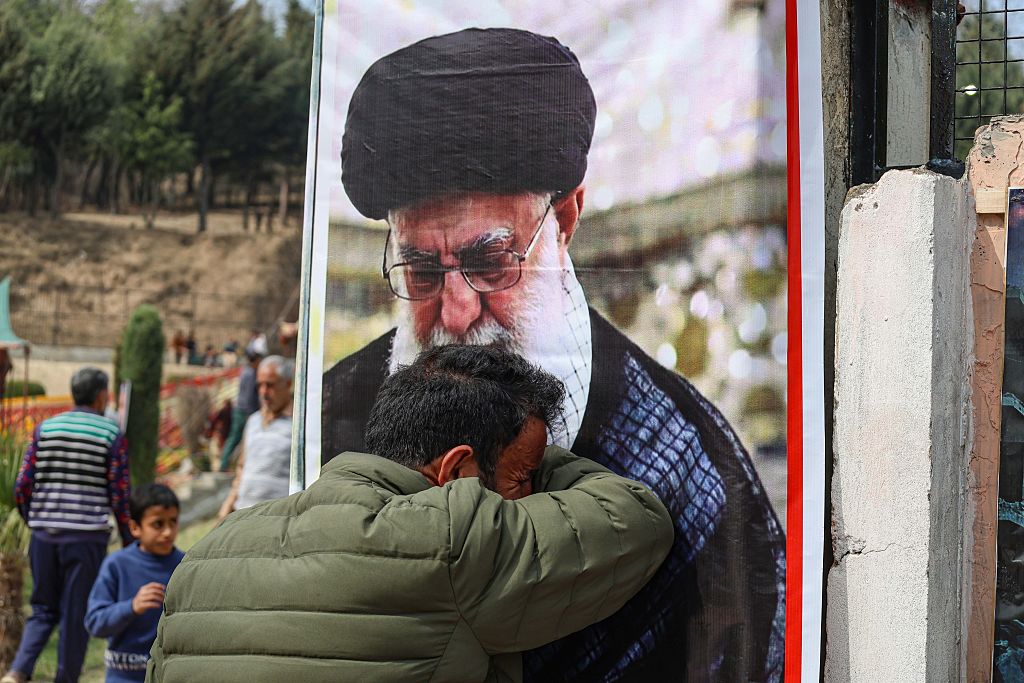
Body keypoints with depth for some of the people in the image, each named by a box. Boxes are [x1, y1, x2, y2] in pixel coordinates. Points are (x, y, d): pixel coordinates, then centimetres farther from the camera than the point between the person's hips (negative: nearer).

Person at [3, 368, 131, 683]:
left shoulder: (45, 428, 7)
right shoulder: (112, 435, -3)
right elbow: (119, 495, -4)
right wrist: (128, 542, 6)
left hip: (44, 535, 3)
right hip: (87, 536, -3)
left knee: (43, 609, 14)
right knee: (75, 615, 6)